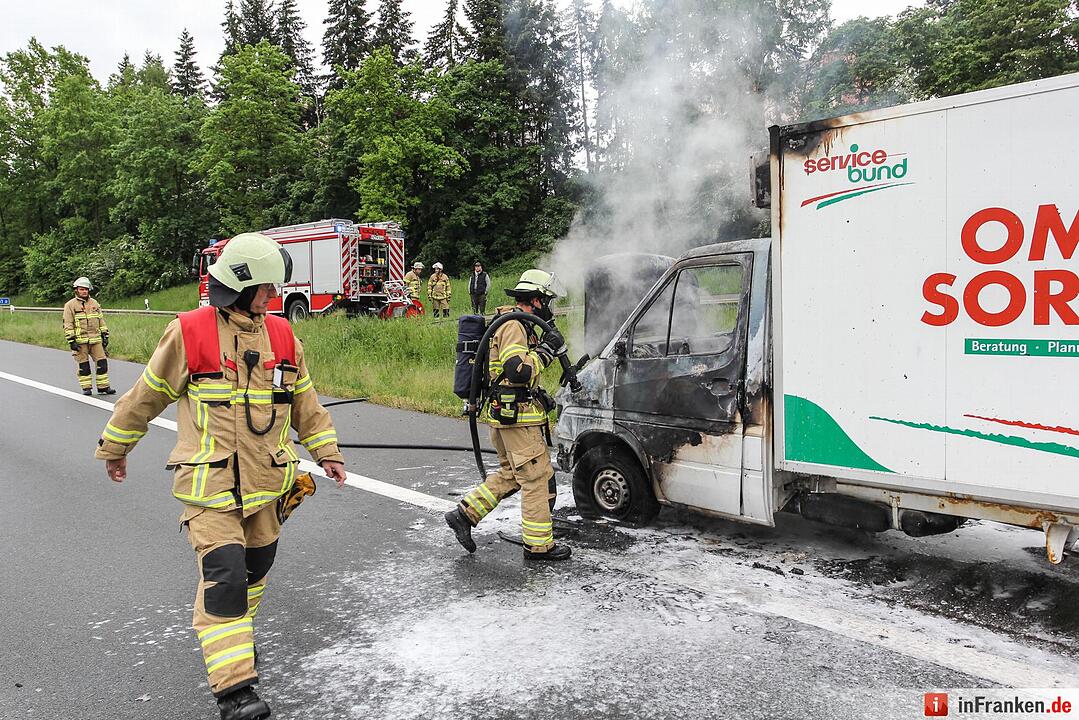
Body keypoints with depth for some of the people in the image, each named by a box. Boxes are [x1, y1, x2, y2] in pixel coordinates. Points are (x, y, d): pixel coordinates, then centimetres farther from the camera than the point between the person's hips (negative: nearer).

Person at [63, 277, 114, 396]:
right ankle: (86, 388, 10)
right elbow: (67, 324, -5)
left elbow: (101, 320, 19)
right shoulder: (70, 305, -1)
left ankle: (103, 387, 7)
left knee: (102, 362, 0)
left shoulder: (95, 303, 14)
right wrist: (71, 341, -11)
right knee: (83, 365, 1)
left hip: (96, 340, 4)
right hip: (80, 341, -4)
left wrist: (105, 336, 13)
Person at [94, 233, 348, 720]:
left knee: (255, 567, 18)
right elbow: (146, 397, 2)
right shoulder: (189, 333, -10)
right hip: (210, 483, -5)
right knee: (223, 576, -11)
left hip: (267, 481, 5)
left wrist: (326, 452, 11)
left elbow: (304, 401, 14)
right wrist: (114, 449, 13)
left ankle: (235, 634, 45)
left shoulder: (280, 334, 4)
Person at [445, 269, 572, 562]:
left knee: (510, 474, 19)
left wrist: (549, 349, 15)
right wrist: (546, 349, -17)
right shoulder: (514, 326, -16)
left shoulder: (515, 324, 17)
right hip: (517, 416, -11)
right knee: (538, 477, -2)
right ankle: (538, 545, 7)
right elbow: (519, 371, -28)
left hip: (504, 414, 11)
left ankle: (464, 514, 19)